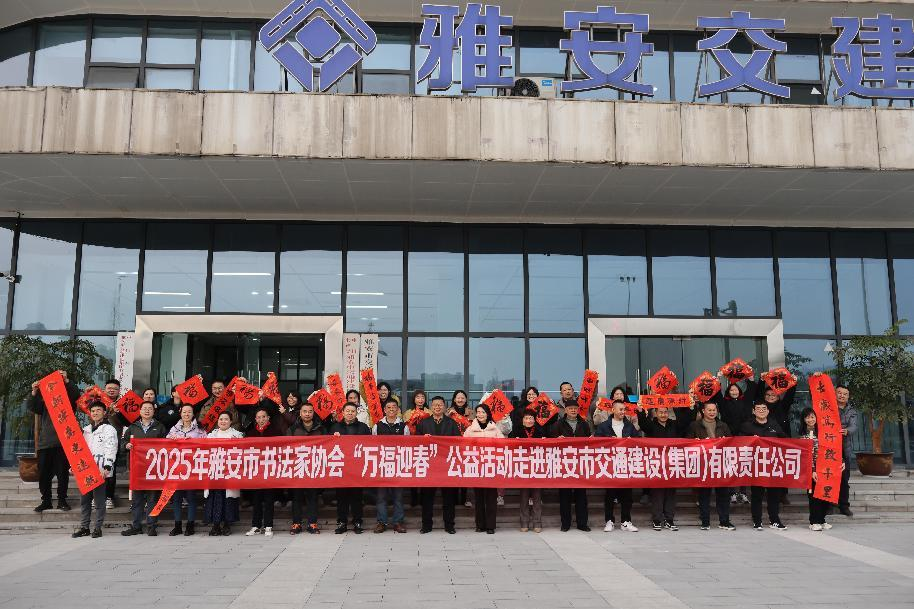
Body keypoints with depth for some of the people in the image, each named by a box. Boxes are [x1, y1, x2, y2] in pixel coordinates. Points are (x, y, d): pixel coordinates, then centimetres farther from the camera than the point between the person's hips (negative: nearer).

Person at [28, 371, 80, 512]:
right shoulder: (44, 403, 14)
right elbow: (31, 406, -1)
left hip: (63, 443, -2)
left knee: (63, 473, 0)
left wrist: (66, 380, -18)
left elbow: (76, 394, -9)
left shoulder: (68, 402, 8)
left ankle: (62, 500, 9)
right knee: (44, 474, 4)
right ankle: (46, 501, 13)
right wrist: (34, 392, -18)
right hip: (45, 443, 2)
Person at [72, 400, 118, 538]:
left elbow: (111, 449, -10)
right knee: (84, 499, 8)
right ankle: (84, 527, 15)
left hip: (100, 470, -6)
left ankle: (98, 527, 3)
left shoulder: (109, 429, -1)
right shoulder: (86, 430, 19)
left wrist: (107, 467, -18)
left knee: (99, 500, -3)